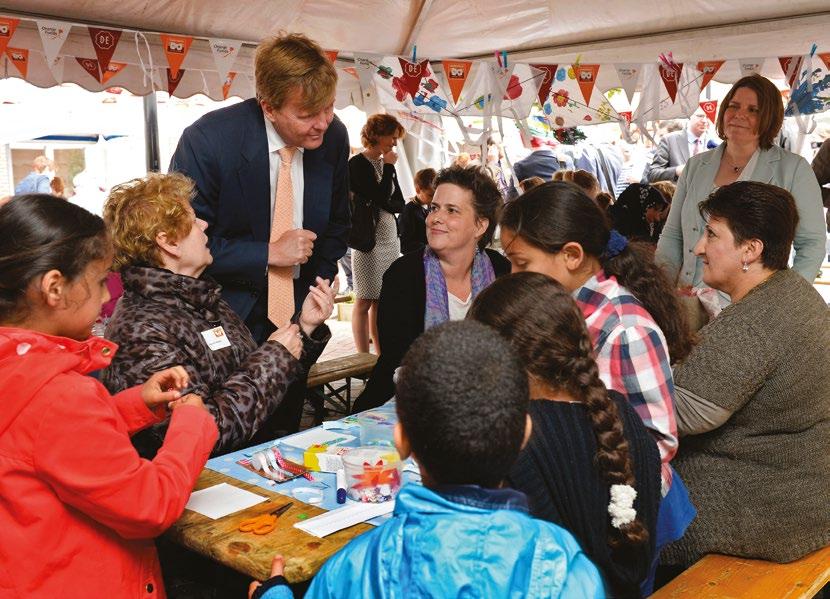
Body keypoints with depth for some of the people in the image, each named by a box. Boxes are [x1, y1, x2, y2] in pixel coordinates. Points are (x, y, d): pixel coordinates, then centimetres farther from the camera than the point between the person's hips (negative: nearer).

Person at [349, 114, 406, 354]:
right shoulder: (357, 164, -8)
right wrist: (388, 167, -8)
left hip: (390, 238, 7)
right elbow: (379, 197, -16)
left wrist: (383, 203, -9)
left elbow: (400, 203, 10)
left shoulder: (387, 165, 13)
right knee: (365, 301, -1)